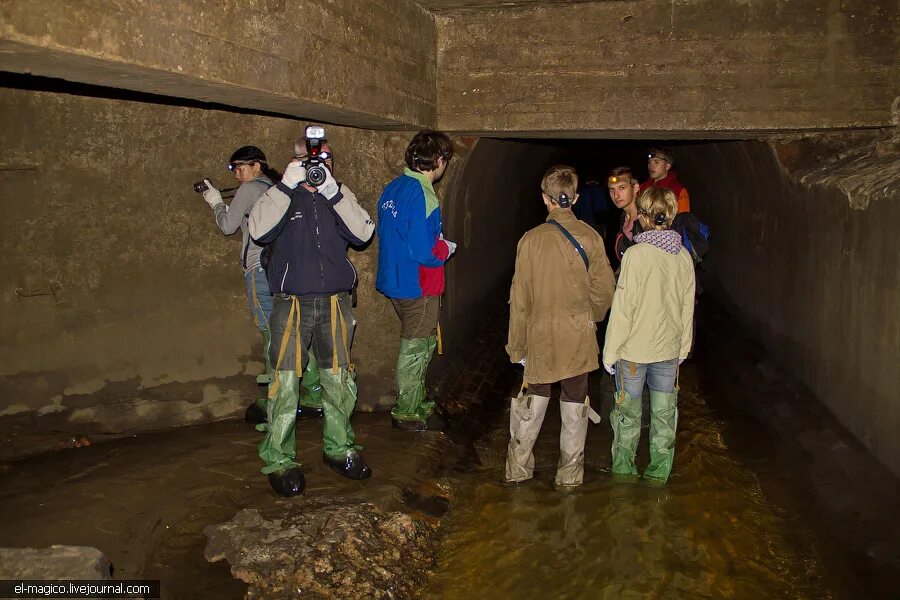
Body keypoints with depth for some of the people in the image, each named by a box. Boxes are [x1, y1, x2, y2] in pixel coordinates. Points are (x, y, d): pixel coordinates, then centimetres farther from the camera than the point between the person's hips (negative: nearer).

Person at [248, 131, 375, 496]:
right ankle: (279, 460, 8)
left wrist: (333, 192, -18)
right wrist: (286, 185, -21)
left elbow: (362, 233, -8)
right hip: (290, 302, -2)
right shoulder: (281, 193, 2)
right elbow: (259, 230, -16)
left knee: (339, 381, 10)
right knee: (285, 384, -5)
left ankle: (340, 449, 26)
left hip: (335, 302, 3)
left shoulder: (340, 194, 8)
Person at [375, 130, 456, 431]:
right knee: (414, 349, 6)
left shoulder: (393, 188, 5)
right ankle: (406, 413, 20)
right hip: (418, 287, -9)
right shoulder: (423, 197, -23)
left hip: (394, 281, 9)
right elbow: (424, 252, -27)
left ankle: (418, 402, 34)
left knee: (425, 341, 23)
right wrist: (446, 248, -7)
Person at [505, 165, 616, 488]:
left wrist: (516, 345, 3)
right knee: (575, 404, 12)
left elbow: (520, 299, -6)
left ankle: (518, 467, 23)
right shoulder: (591, 238, -7)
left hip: (540, 337, 0)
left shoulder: (531, 239, -10)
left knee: (532, 402, 13)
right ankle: (570, 472, 22)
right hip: (579, 339, 1)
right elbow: (603, 293, -3)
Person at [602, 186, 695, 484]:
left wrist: (610, 351, -8)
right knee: (664, 414, 13)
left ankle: (624, 470, 23)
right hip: (669, 349, 5)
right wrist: (683, 348, 18)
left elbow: (623, 307, -16)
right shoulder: (684, 256, 0)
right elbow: (687, 308, 7)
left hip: (634, 349, -4)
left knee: (628, 413, 10)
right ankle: (659, 472, 23)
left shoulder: (637, 254, -17)